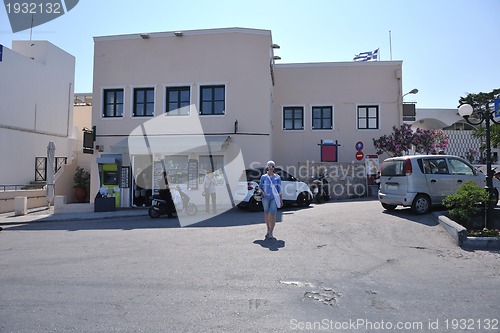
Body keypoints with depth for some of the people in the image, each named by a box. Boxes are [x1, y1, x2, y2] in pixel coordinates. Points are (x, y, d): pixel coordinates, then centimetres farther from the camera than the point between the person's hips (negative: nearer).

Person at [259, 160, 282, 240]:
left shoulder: (277, 177, 5)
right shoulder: (263, 177, 5)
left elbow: (279, 189, 7)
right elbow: (260, 187, 12)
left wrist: (281, 199, 6)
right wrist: (263, 192, -9)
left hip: (274, 197, -1)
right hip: (266, 197, 1)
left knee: (273, 214, -12)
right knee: (266, 213, 11)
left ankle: (271, 234, -12)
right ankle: (268, 230, 30)